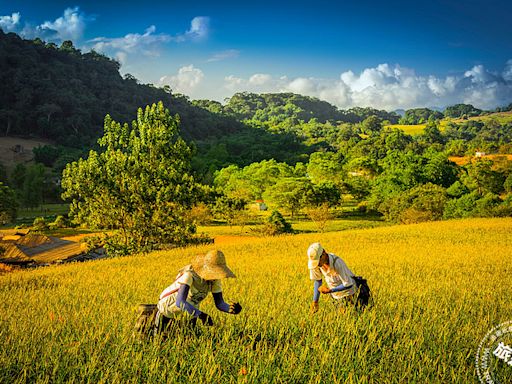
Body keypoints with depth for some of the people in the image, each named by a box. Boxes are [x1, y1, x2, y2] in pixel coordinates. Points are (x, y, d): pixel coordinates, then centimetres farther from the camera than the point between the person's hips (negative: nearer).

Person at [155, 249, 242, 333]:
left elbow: (219, 303, -19)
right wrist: (201, 315, -63)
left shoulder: (215, 279, -21)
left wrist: (230, 309, -41)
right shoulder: (190, 274, -41)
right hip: (168, 305, -6)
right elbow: (180, 302, -52)